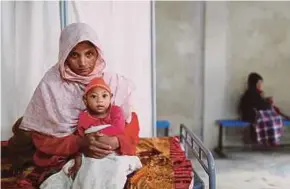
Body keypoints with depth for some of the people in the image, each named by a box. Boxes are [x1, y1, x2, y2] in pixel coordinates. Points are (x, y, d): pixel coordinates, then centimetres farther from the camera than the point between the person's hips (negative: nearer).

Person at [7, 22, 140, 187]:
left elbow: (132, 125, -7)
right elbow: (42, 138, -12)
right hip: (63, 158, -2)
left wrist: (115, 141, -29)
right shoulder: (50, 85, -17)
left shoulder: (115, 82, -13)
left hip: (110, 156, 2)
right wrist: (79, 143, -29)